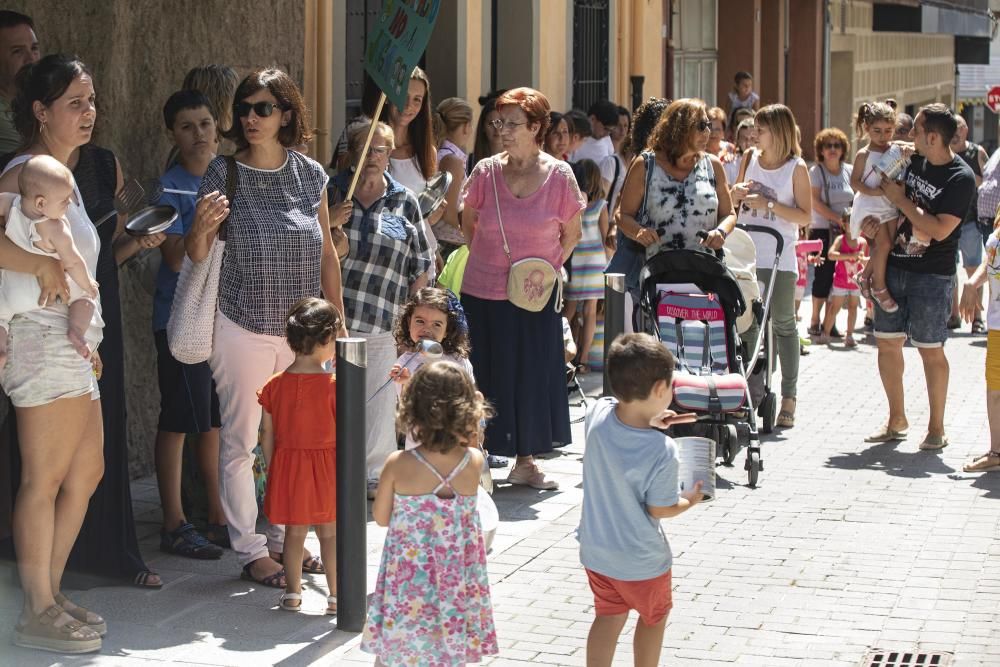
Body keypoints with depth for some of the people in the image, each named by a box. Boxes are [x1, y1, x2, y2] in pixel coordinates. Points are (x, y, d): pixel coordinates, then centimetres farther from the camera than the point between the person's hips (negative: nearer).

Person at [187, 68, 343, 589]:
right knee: (241, 442, 0)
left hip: (303, 331, 3)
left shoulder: (310, 174, 4)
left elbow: (326, 253, 11)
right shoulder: (223, 174, -4)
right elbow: (195, 254, -4)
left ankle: (284, 538, 22)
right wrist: (202, 226, -26)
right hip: (243, 328, -3)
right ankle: (251, 551, 8)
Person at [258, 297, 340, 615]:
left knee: (294, 531, 12)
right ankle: (336, 595, 13)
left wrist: (271, 470, 12)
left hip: (288, 464, 2)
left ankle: (292, 593, 17)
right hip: (327, 464, -2)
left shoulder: (275, 385, -4)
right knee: (330, 532, 8)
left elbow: (267, 435, 1)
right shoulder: (333, 385, -14)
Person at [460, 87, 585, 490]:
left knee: (534, 375, 8)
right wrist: (486, 258, 8)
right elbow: (468, 222, 13)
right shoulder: (486, 172, -4)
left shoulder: (559, 175, -6)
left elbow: (571, 234, 7)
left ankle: (525, 461, 21)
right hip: (484, 293, 0)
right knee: (487, 377, 5)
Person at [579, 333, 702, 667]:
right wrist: (690, 500, 2)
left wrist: (649, 421, 8)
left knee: (608, 617, 22)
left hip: (595, 550, 5)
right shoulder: (662, 452, -31)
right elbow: (660, 510, -17)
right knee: (653, 617, 22)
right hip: (640, 561, -5)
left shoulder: (598, 413, -17)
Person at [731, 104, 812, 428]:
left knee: (783, 326, 2)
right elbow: (733, 201, 20)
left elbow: (805, 217, -9)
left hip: (779, 258, -5)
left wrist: (769, 205, -18)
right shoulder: (750, 158, 9)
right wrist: (737, 193, -3)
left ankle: (788, 398, 7)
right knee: (745, 325, 6)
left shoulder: (797, 167, -6)